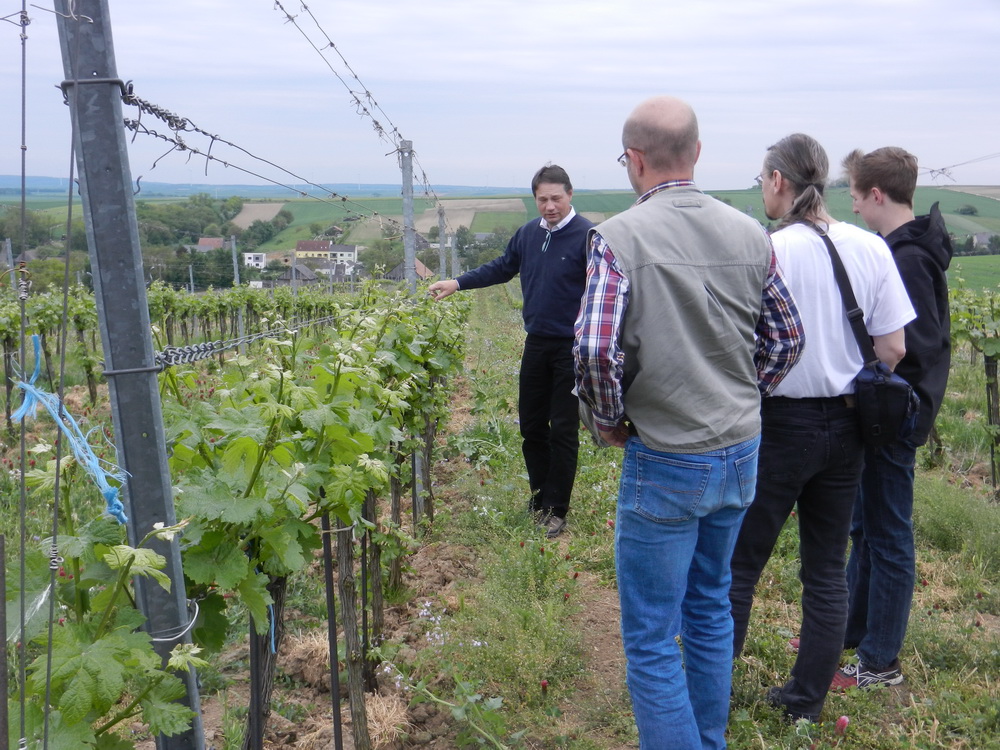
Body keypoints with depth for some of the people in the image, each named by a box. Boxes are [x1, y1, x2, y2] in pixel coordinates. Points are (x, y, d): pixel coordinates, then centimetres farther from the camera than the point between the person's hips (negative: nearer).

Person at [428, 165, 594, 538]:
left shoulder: (587, 235, -13)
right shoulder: (528, 233, 7)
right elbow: (502, 268, 22)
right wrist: (457, 283, 18)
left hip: (571, 348, -6)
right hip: (536, 343, 6)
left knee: (563, 429, 2)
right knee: (531, 424, 13)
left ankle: (556, 511, 13)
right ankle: (539, 498, 29)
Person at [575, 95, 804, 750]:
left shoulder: (620, 237, -15)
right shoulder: (750, 234, 1)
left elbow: (595, 351, -23)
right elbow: (788, 337, 8)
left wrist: (611, 420, -6)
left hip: (665, 460, -6)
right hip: (742, 452, 7)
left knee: (652, 637, 6)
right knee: (711, 608, 23)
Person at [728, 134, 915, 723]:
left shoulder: (769, 251, -15)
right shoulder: (872, 248, 0)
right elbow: (893, 349, 2)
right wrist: (852, 390, 16)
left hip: (781, 424, -5)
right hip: (846, 427, 5)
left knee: (739, 562, 8)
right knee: (827, 569, 14)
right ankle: (807, 700, 26)